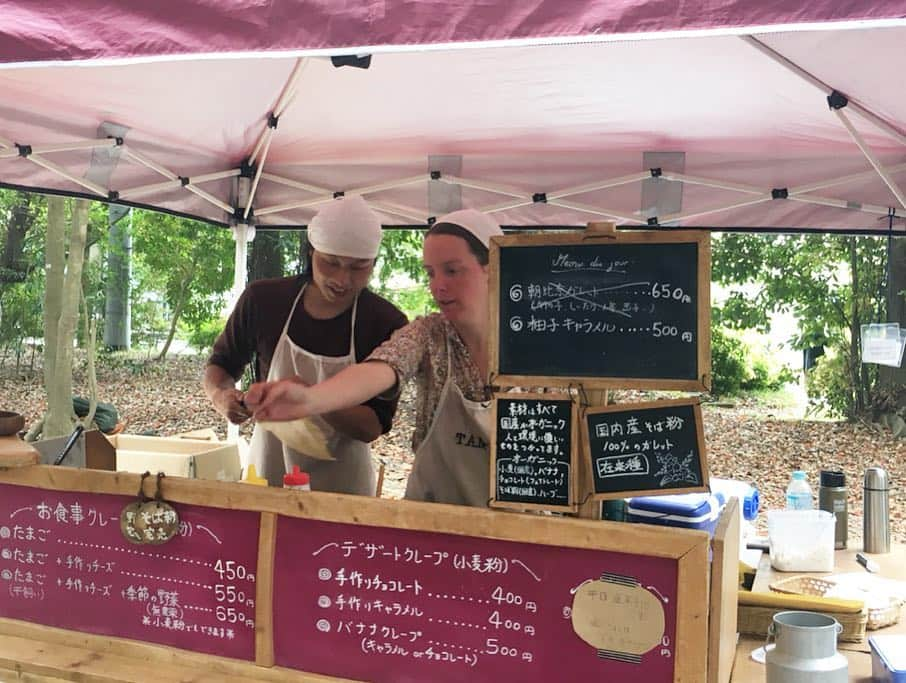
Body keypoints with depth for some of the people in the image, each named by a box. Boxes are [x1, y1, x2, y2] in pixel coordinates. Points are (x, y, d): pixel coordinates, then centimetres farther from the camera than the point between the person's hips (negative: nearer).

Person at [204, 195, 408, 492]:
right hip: (266, 471, 2)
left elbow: (373, 426, -16)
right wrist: (220, 395, -17)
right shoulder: (263, 299, -11)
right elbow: (219, 366, 5)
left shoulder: (386, 324, -16)